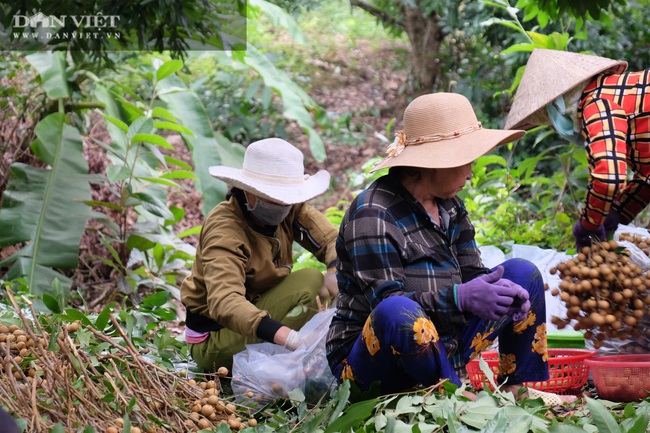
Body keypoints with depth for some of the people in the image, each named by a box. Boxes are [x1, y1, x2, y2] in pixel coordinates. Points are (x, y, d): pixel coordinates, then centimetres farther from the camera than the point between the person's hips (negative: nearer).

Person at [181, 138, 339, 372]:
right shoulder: (224, 231, -29)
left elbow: (332, 239, -11)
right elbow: (224, 302, -43)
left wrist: (338, 271, -37)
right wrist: (288, 337, -57)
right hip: (214, 338, -8)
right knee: (307, 282, -25)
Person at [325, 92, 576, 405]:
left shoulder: (449, 206, 10)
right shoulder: (372, 214, -18)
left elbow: (471, 272, 8)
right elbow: (386, 301, -24)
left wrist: (501, 289, -16)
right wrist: (459, 297, -37)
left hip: (440, 349, 8)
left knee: (522, 272, 4)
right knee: (398, 311, -43)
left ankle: (520, 388, 5)